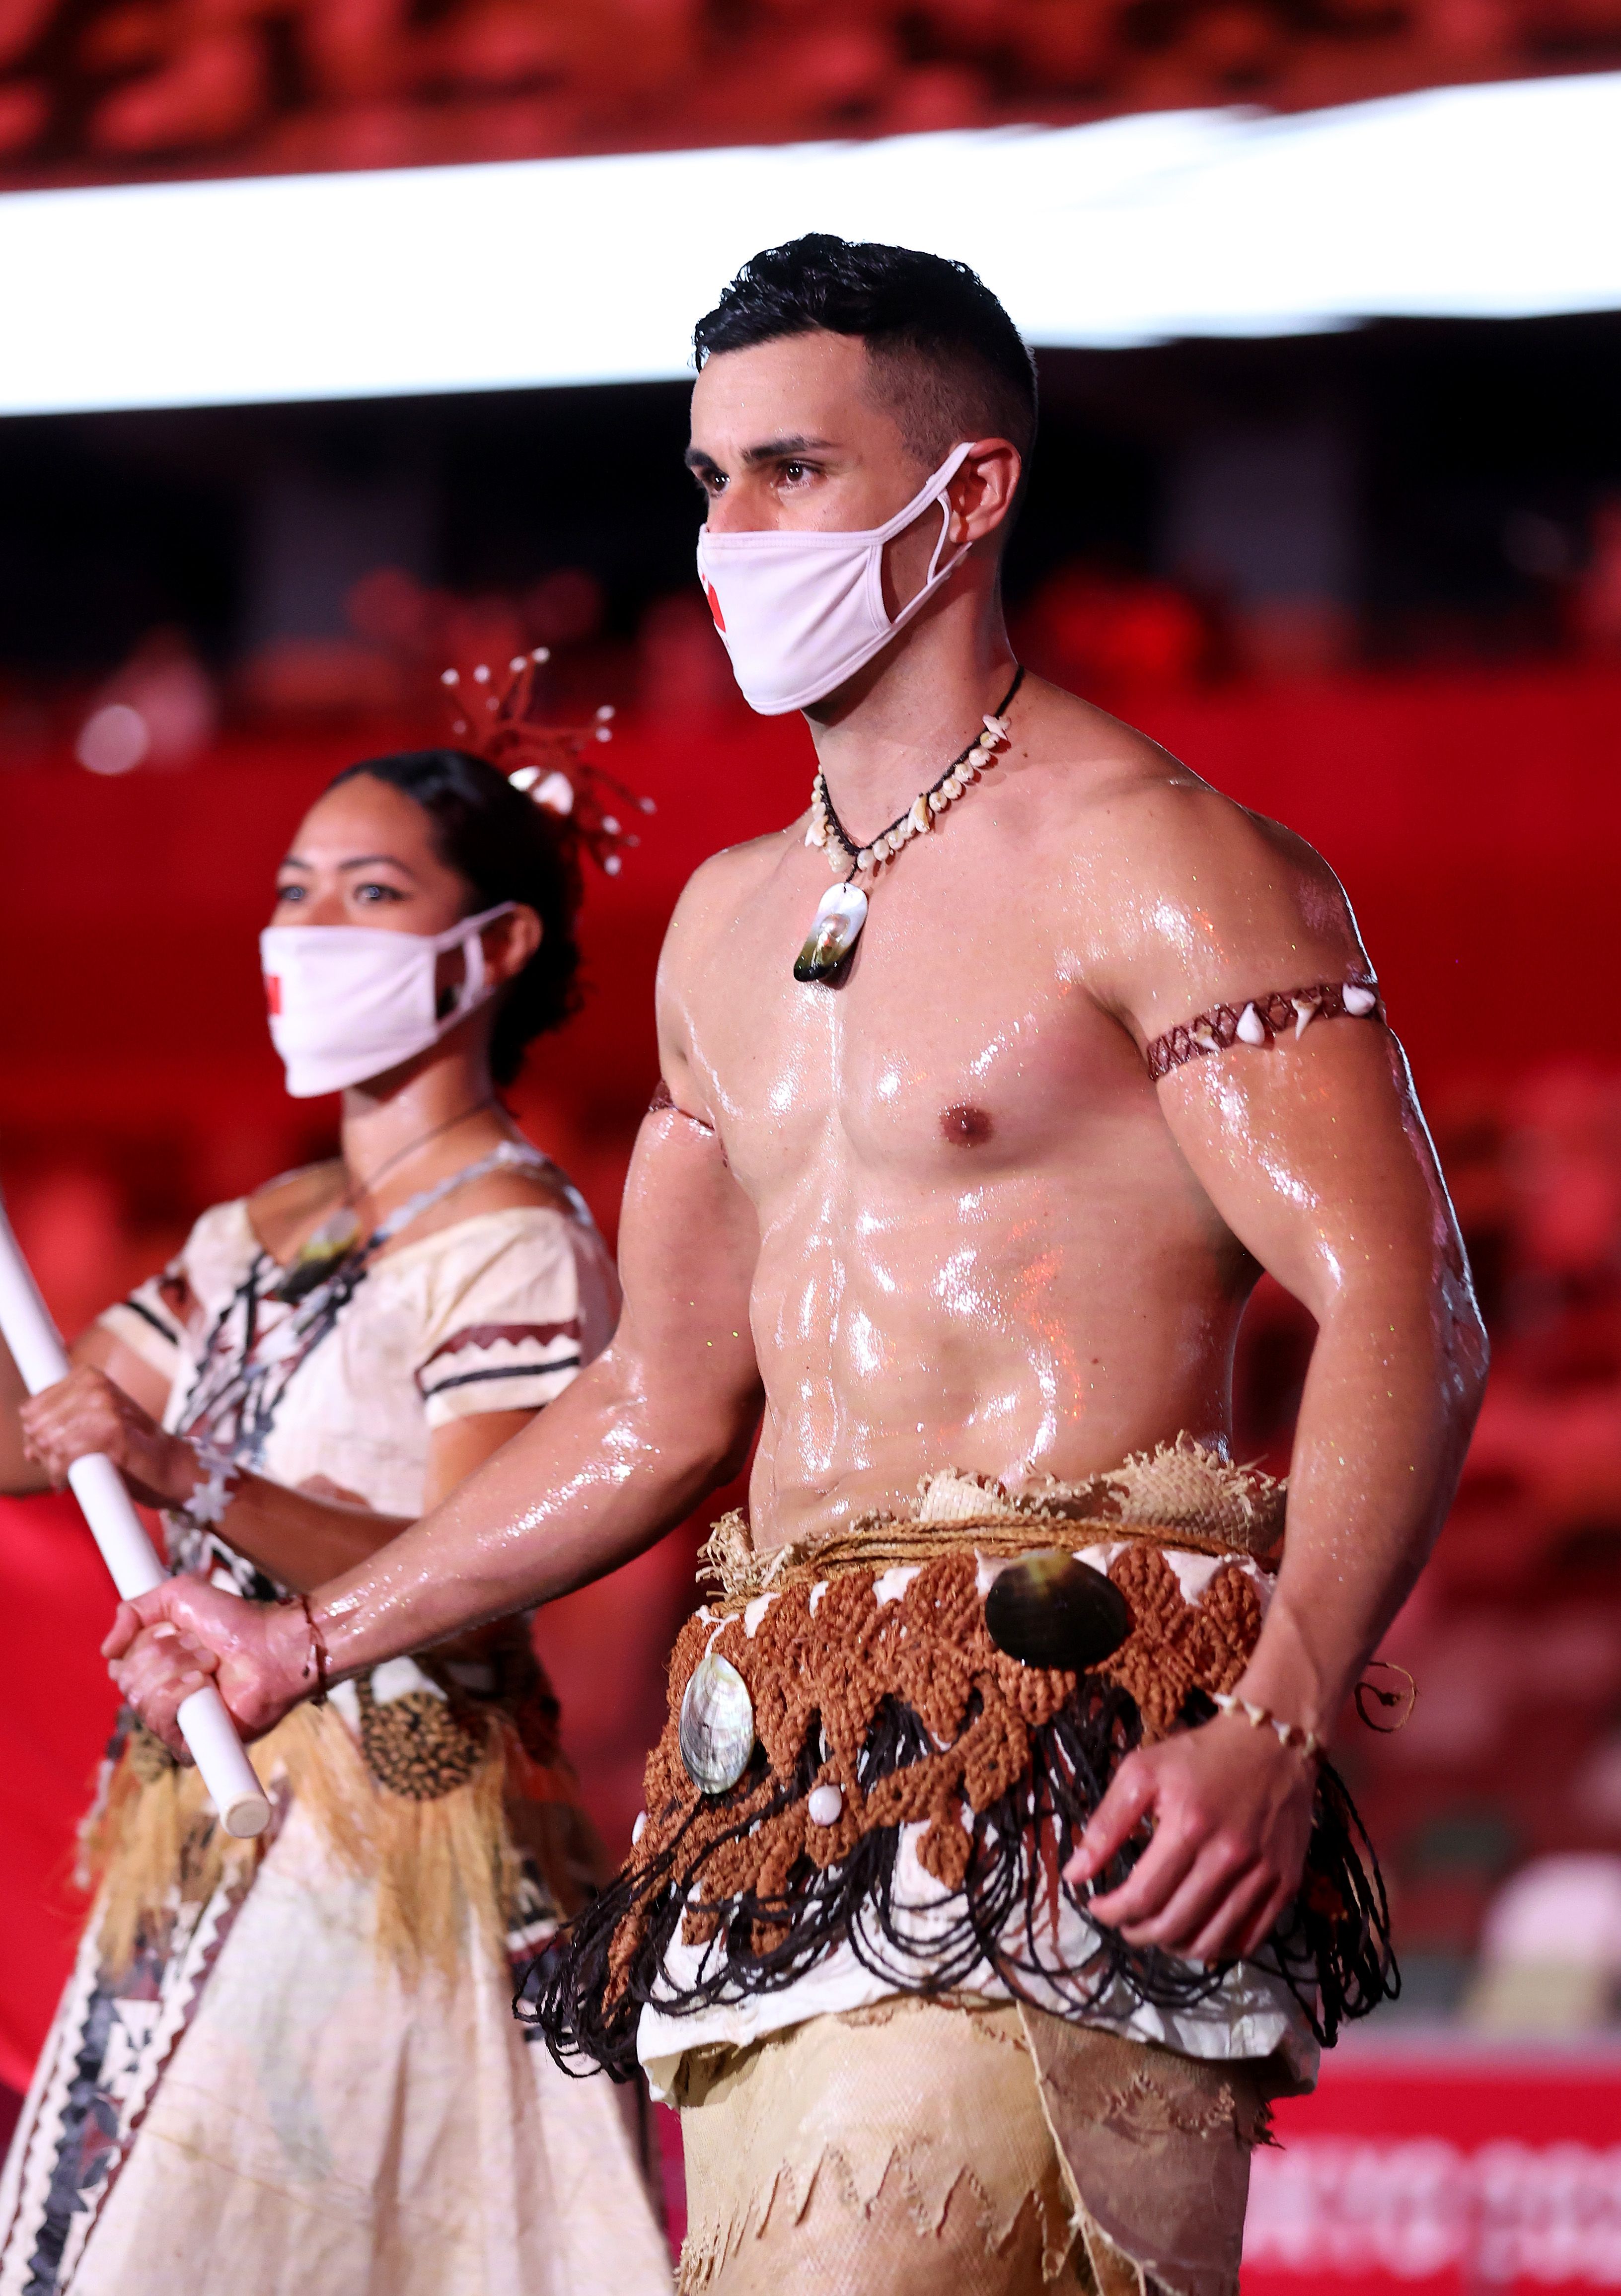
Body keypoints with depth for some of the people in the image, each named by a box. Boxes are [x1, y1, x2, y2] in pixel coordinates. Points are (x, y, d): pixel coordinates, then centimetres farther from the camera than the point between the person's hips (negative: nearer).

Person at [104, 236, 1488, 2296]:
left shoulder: (1146, 863, -3)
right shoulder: (728, 926, 21)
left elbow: (1403, 1311, -12)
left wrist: (1275, 1727, -25)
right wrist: (309, 1641, 26)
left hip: (1075, 1705, -7)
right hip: (796, 1746, 8)